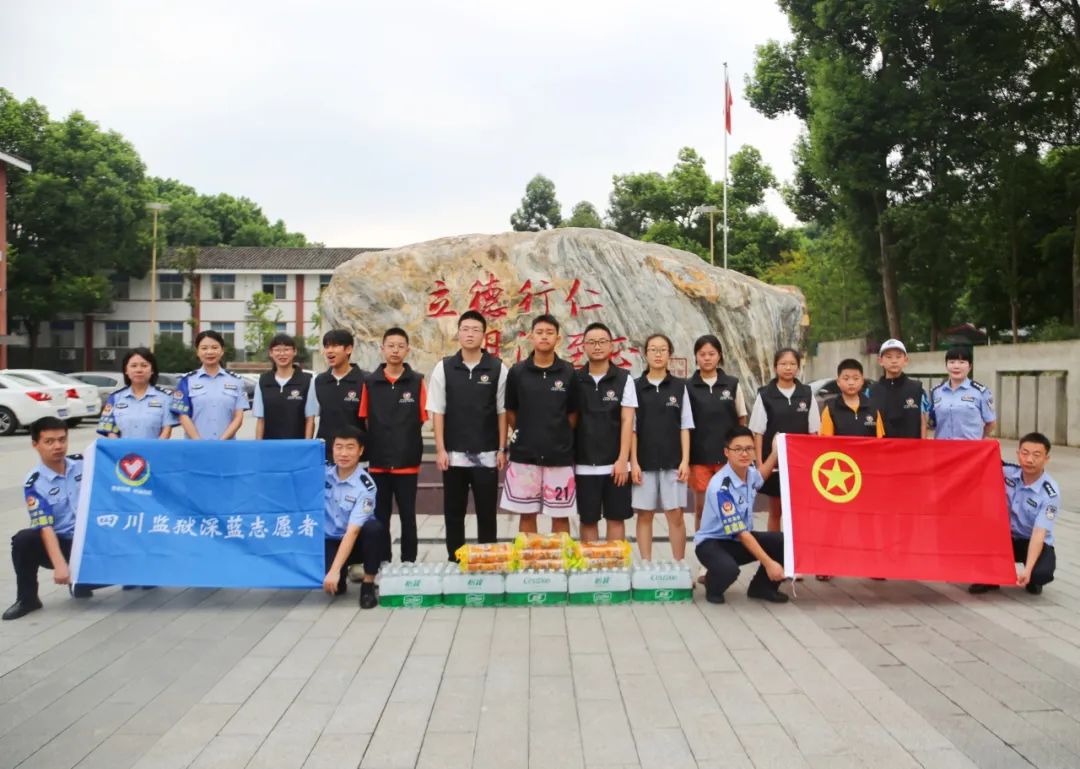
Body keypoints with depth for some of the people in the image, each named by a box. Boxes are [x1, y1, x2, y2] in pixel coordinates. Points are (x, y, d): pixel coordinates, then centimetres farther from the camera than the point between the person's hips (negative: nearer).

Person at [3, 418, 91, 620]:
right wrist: (60, 565, -32)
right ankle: (27, 599, -8)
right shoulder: (34, 483, -10)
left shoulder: (83, 463, -1)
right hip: (61, 543, -1)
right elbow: (45, 528, -18)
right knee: (24, 540, -31)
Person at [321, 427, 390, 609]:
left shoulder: (365, 486, -21)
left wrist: (335, 570, -32)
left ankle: (368, 585, -15)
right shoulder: (322, 472, -7)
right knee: (334, 587, -27)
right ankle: (344, 572, 12)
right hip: (330, 541, 2)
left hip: (356, 541, -2)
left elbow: (352, 531, -26)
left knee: (373, 528, -36)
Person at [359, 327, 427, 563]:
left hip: (407, 461, -1)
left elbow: (423, 418, 2)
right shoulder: (369, 382, 2)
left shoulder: (417, 381, -1)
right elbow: (363, 419, 6)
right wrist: (371, 446, 1)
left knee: (407, 515, 7)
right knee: (379, 515, 10)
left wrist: (406, 439, -4)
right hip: (378, 460, 1)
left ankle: (408, 561, 17)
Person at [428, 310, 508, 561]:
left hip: (487, 455, -1)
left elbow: (502, 412, 2)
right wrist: (440, 449, -4)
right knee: (453, 512, 9)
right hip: (454, 454, 1)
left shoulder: (498, 368, -1)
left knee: (487, 513, 6)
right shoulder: (443, 368, 1)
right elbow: (437, 411, 1)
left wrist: (502, 449, -2)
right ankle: (454, 561, 20)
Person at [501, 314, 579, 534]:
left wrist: (560, 438, 6)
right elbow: (510, 411, 9)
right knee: (526, 514, 8)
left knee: (560, 515, 6)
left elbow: (573, 414, 8)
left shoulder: (568, 373, 0)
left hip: (559, 455, 0)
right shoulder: (517, 372, 1)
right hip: (524, 454, 0)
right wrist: (523, 436, 6)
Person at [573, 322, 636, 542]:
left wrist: (622, 459, -10)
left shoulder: (624, 379, 1)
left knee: (616, 518, 6)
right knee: (588, 520, 7)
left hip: (615, 463, -1)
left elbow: (627, 421, -3)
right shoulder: (574, 379, 4)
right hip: (584, 464, 1)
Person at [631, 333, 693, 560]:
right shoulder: (636, 386, 4)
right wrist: (633, 462, -4)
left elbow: (685, 427, 5)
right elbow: (631, 427, 2)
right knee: (644, 515, 4)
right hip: (645, 461, 0)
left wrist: (685, 460, -3)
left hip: (673, 461, 0)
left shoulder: (679, 386, 6)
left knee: (675, 515, 0)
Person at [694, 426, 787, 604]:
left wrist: (776, 451, 15)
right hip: (713, 542, -7)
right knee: (728, 569, -38)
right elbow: (740, 532, -27)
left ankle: (762, 586, 9)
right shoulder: (720, 487, -28)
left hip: (742, 538, 7)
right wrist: (768, 563, -27)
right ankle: (713, 588, -1)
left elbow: (760, 477, 26)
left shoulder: (750, 472, -4)